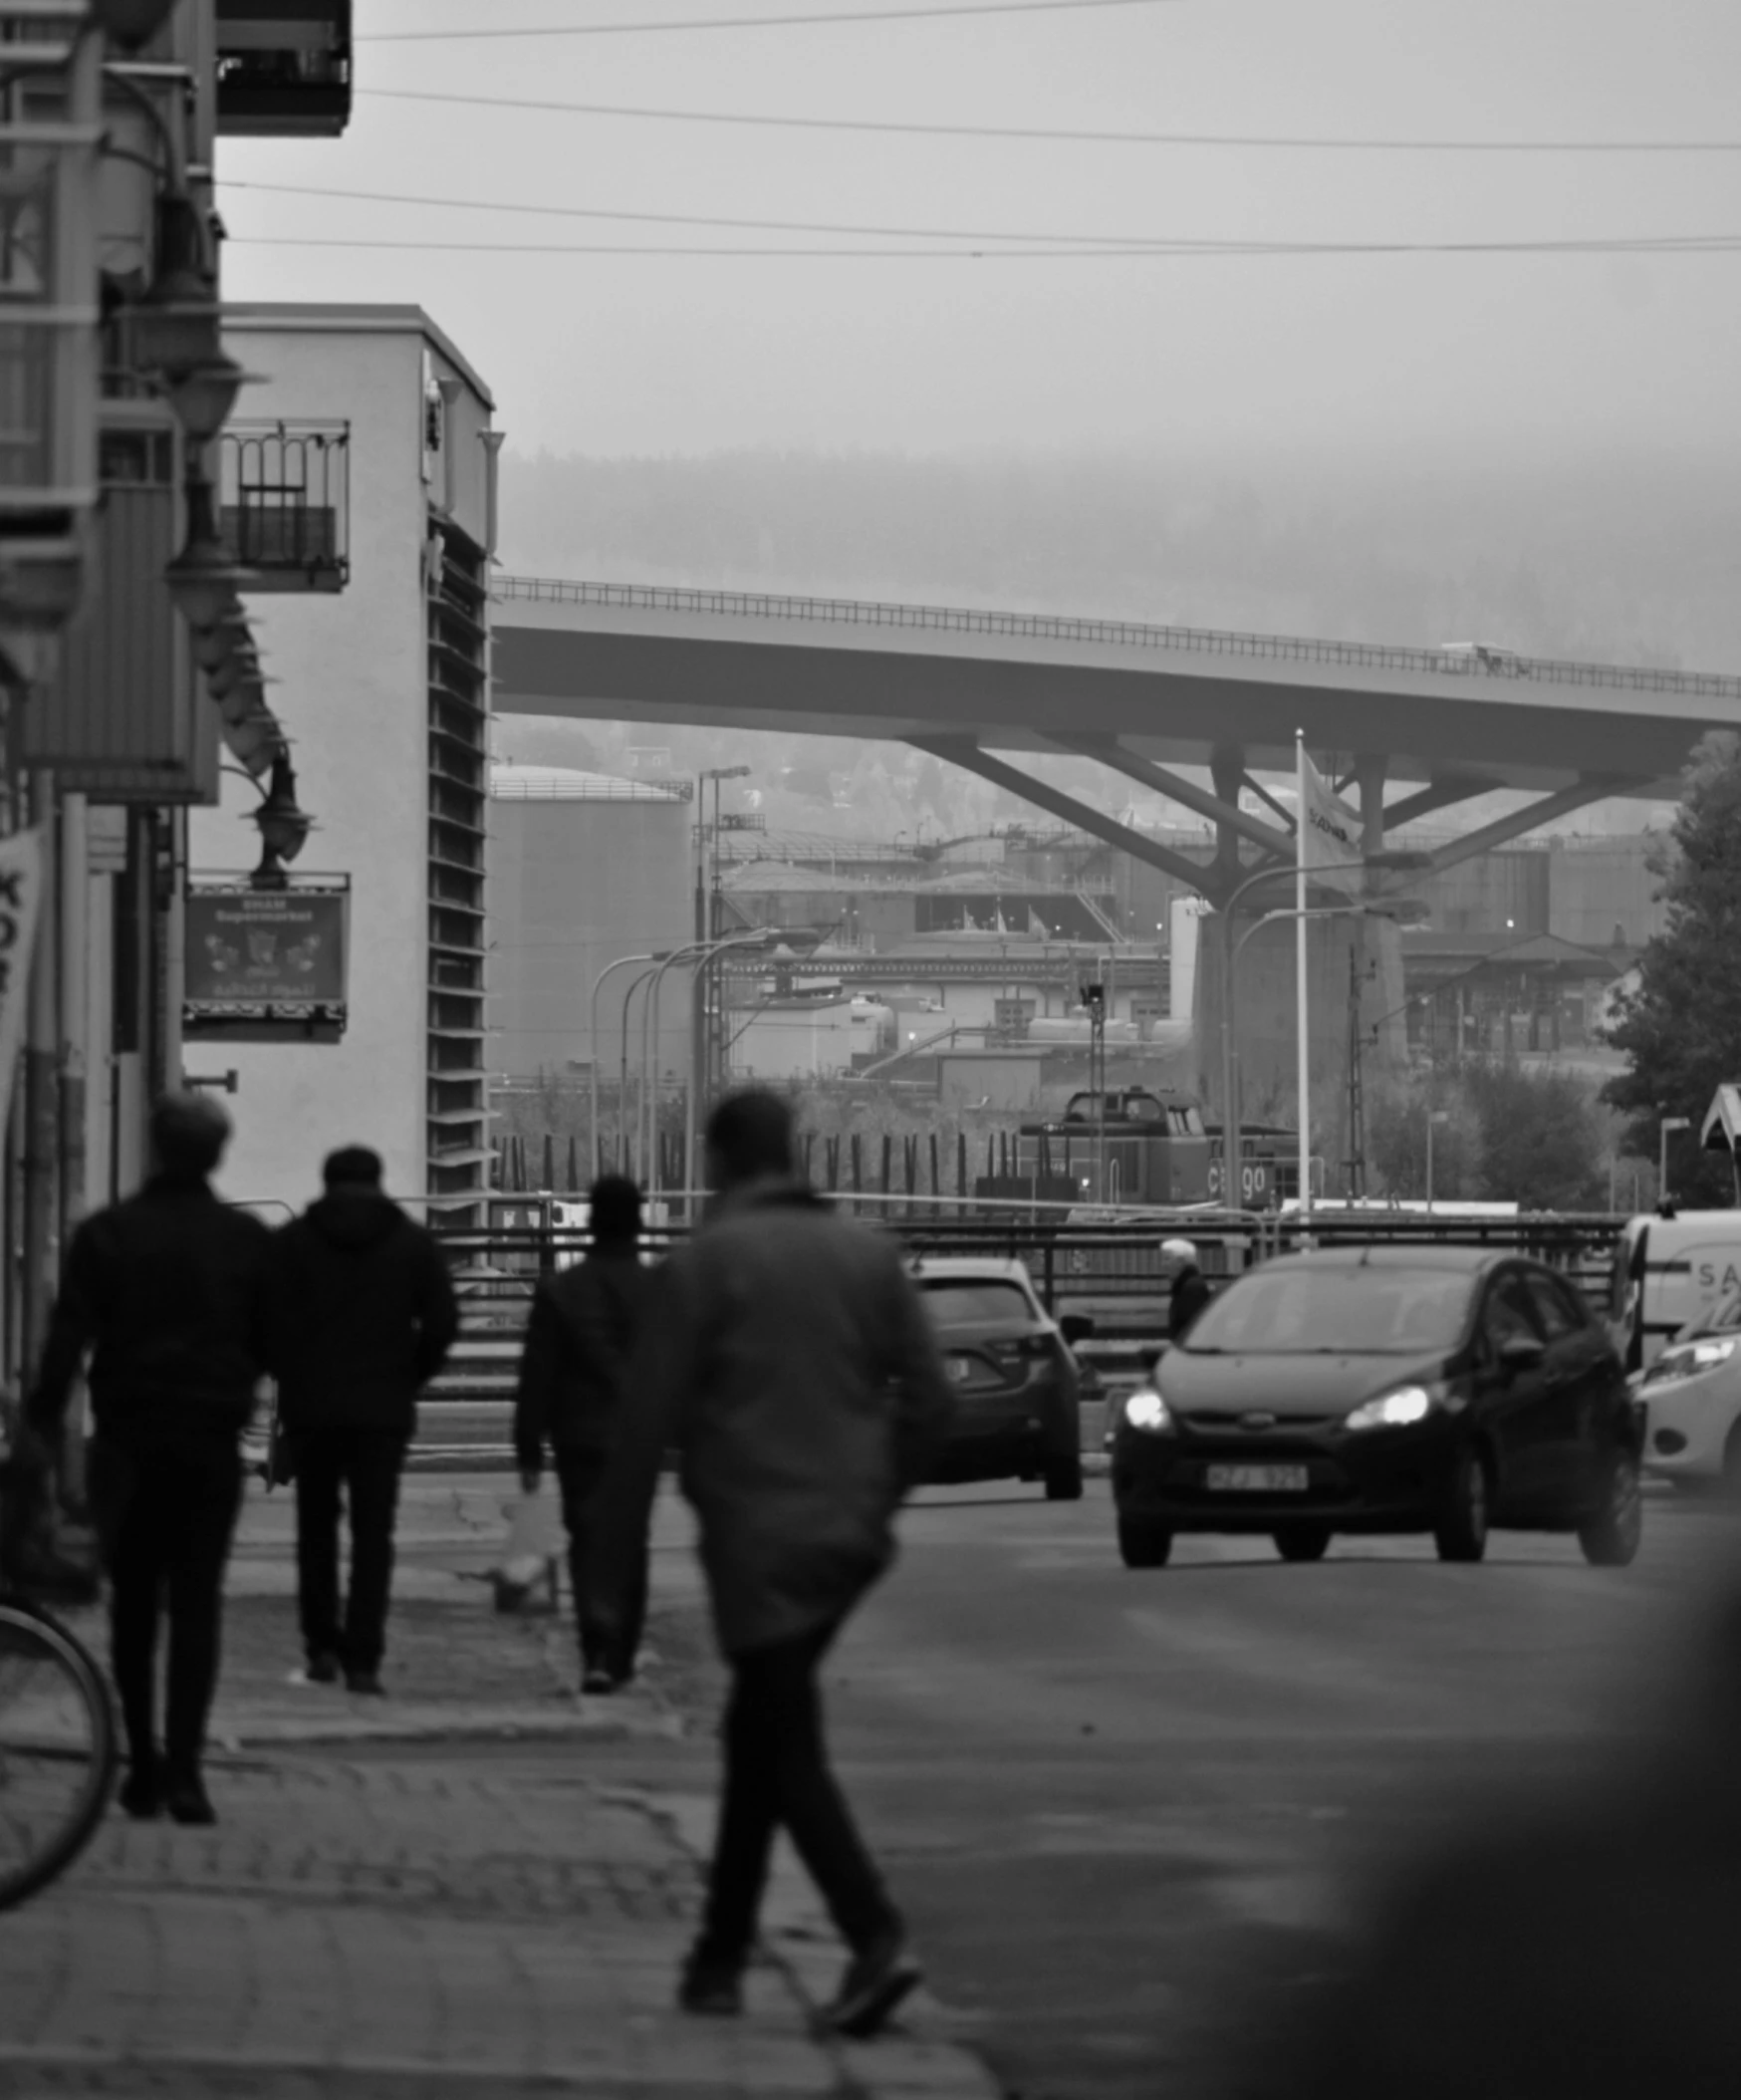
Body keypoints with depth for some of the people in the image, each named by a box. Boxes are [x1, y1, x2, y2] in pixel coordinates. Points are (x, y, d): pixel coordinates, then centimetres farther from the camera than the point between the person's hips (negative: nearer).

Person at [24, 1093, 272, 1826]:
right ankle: (184, 1766, -13)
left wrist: (43, 1416, -4)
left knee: (133, 1602, 11)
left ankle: (143, 1763, 11)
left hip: (128, 1440, 0)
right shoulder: (249, 1241, 1)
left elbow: (68, 1337, -9)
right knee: (196, 1602, -1)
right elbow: (274, 1345, 3)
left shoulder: (106, 1235, -3)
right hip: (213, 1444, 0)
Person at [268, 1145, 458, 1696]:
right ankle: (362, 1660, -7)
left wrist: (291, 1378, 7)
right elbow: (441, 1324, -2)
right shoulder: (413, 1243, 4)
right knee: (373, 1534, 1)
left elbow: (269, 1321, -7)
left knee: (316, 1527, 15)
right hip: (384, 1408, 0)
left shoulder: (290, 1242, 2)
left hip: (310, 1406, 0)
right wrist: (408, 1378, 10)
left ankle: (322, 1645, 11)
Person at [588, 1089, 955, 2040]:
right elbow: (929, 1399, 7)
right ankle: (722, 1953, 21)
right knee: (759, 1735, 17)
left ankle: (877, 1937, -20)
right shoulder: (868, 1254, 7)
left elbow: (649, 1421, -8)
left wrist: (612, 1564, -3)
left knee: (788, 1748, -4)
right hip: (851, 1537, 6)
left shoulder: (707, 1263, -7)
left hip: (758, 1540, -6)